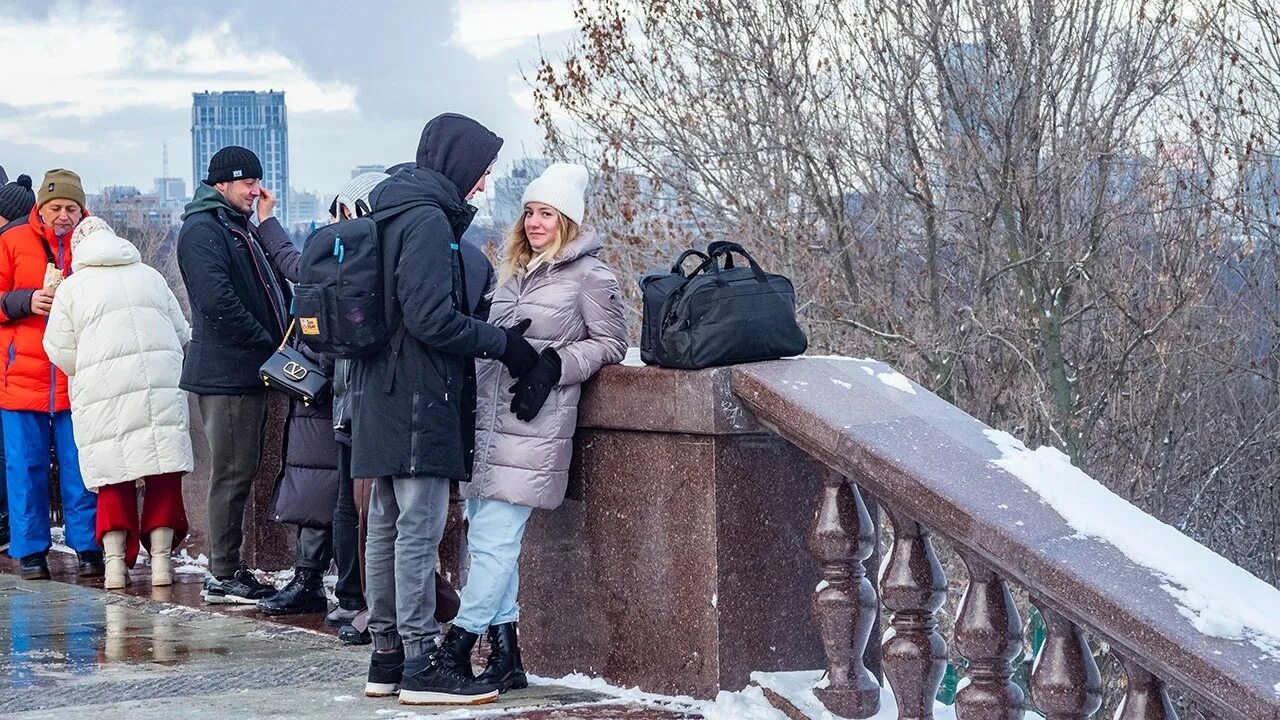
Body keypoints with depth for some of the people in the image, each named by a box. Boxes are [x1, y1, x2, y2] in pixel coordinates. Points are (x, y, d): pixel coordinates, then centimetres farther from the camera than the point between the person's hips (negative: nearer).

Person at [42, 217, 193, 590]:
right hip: (163, 387, 1)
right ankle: (161, 558, 2)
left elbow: (60, 349, 4)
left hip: (102, 394, -1)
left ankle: (115, 561, 1)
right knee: (163, 474, 4)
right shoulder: (150, 277, 14)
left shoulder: (71, 288, 5)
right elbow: (182, 333, 17)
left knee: (114, 476, 4)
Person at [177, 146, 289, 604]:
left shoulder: (243, 228, 21)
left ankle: (229, 570, 16)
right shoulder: (202, 229, -10)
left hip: (250, 372, 10)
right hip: (226, 373, -10)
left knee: (241, 472, 11)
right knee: (233, 473, -7)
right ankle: (222, 577, -3)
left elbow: (272, 288, 28)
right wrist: (267, 342, -17)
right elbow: (217, 300, -21)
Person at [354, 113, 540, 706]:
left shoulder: (395, 210, 17)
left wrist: (490, 330, 17)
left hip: (383, 398, 10)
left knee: (387, 525, 11)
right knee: (419, 529, -8)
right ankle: (421, 664, -5)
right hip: (418, 398, -10)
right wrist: (502, 343, -12)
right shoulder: (428, 219, -14)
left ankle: (387, 657, 17)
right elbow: (431, 318, -21)